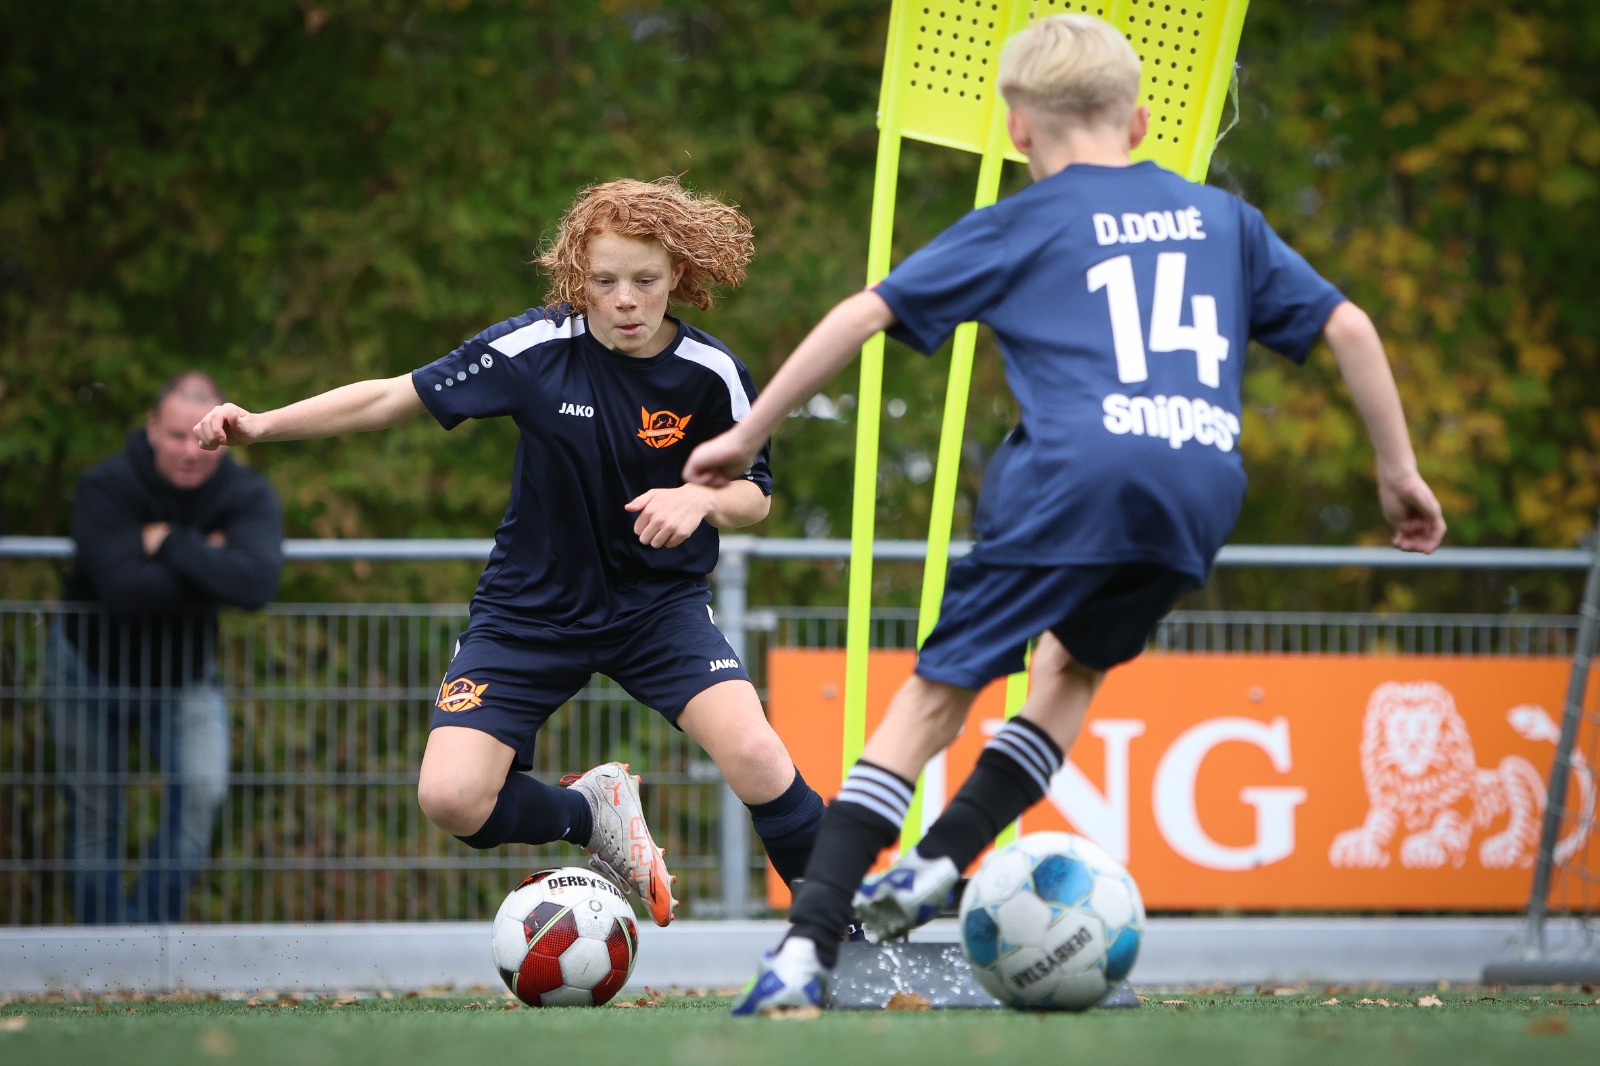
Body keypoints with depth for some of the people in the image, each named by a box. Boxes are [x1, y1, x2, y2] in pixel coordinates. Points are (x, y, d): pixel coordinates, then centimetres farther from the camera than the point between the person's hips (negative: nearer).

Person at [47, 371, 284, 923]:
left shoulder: (248, 496, -19)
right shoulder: (104, 488, -25)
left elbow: (256, 584, -40)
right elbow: (124, 588, -40)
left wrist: (169, 544, -35)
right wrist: (208, 563, -31)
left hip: (185, 674, 1)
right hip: (91, 667, -1)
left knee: (203, 790, -21)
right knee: (95, 815, 6)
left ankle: (151, 924, -11)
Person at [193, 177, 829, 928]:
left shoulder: (710, 373, -13)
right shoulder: (538, 347, -16)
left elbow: (755, 496, -1)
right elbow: (397, 397, -9)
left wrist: (702, 499, -25)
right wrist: (262, 426, -15)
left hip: (658, 603, -1)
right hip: (532, 608, 1)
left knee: (753, 752, -26)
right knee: (450, 798, -15)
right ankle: (589, 813, 17)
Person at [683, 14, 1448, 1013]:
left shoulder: (1018, 227, 15)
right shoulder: (1222, 218, 25)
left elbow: (866, 313, 10)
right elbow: (1347, 326, 24)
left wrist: (748, 435, 17)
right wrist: (1399, 469, 32)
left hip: (1076, 478, -3)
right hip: (1202, 488, 4)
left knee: (938, 692, 1)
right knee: (1074, 664, 29)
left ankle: (807, 945, -11)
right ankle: (937, 865, 15)